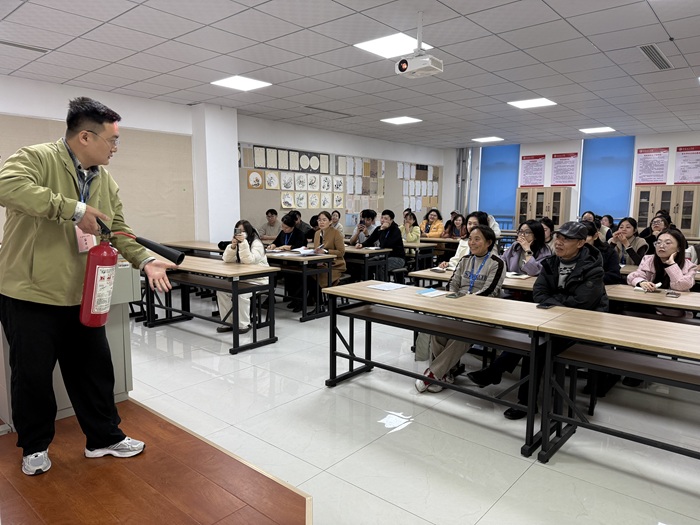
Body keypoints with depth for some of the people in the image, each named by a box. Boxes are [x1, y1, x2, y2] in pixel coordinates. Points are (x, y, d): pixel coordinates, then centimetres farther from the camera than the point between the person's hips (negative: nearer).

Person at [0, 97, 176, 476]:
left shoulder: (106, 181, 7)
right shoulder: (37, 158, -14)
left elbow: (119, 231, 10)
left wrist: (145, 261, -6)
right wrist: (75, 209, -34)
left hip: (82, 297, 6)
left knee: (95, 370, 13)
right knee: (32, 375, 11)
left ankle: (104, 438, 31)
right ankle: (34, 447, 34)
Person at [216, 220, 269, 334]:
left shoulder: (256, 243, -12)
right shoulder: (236, 243, 8)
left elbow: (249, 260, -27)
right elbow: (227, 260, -5)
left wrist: (243, 243, -34)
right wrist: (233, 245, -21)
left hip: (257, 280, -7)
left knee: (241, 294, -31)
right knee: (221, 290, -11)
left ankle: (244, 325, -16)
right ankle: (228, 322, 0)